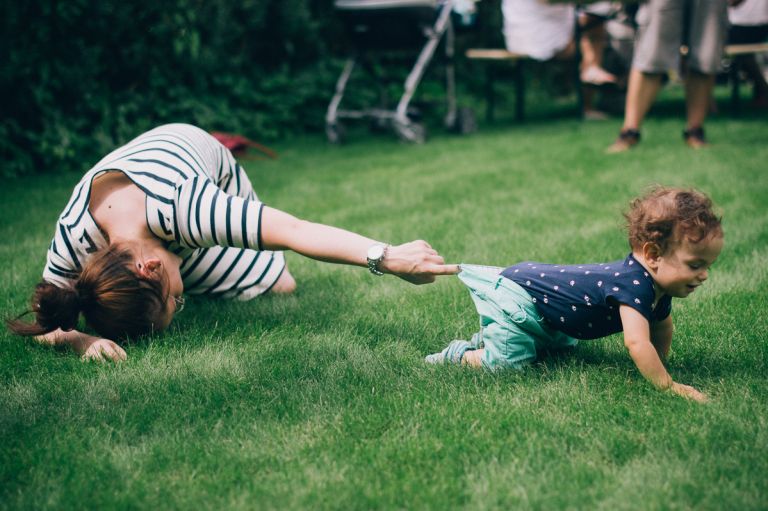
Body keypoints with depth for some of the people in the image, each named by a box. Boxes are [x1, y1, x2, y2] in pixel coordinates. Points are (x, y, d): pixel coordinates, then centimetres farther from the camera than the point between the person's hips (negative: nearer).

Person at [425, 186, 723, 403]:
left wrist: (658, 363, 13)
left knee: (562, 344, 32)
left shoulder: (656, 283, -4)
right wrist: (667, 385, -38)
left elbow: (662, 325, 17)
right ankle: (460, 355, 7)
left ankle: (487, 337, 34)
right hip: (515, 296, -10)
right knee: (506, 363, -18)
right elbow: (636, 342, -44)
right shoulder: (634, 284, -34)